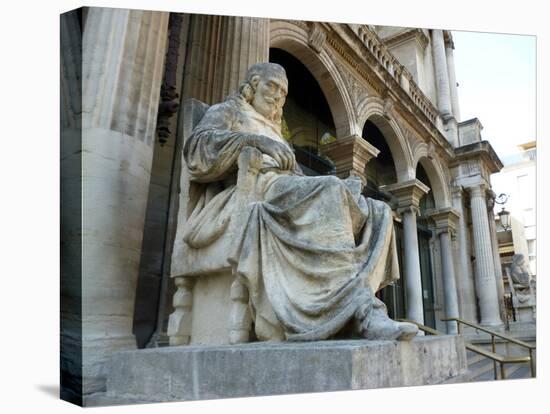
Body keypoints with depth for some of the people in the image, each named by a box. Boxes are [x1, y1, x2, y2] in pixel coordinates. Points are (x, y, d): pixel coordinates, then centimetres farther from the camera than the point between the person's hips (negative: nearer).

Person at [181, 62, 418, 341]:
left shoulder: (274, 133, 38)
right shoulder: (226, 111, 20)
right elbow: (197, 145, -4)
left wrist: (344, 188, 5)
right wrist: (253, 140, -21)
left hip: (289, 195, 7)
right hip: (253, 193, -7)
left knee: (377, 214, -12)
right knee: (330, 192, -33)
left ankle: (350, 313, -33)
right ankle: (364, 312, -42)